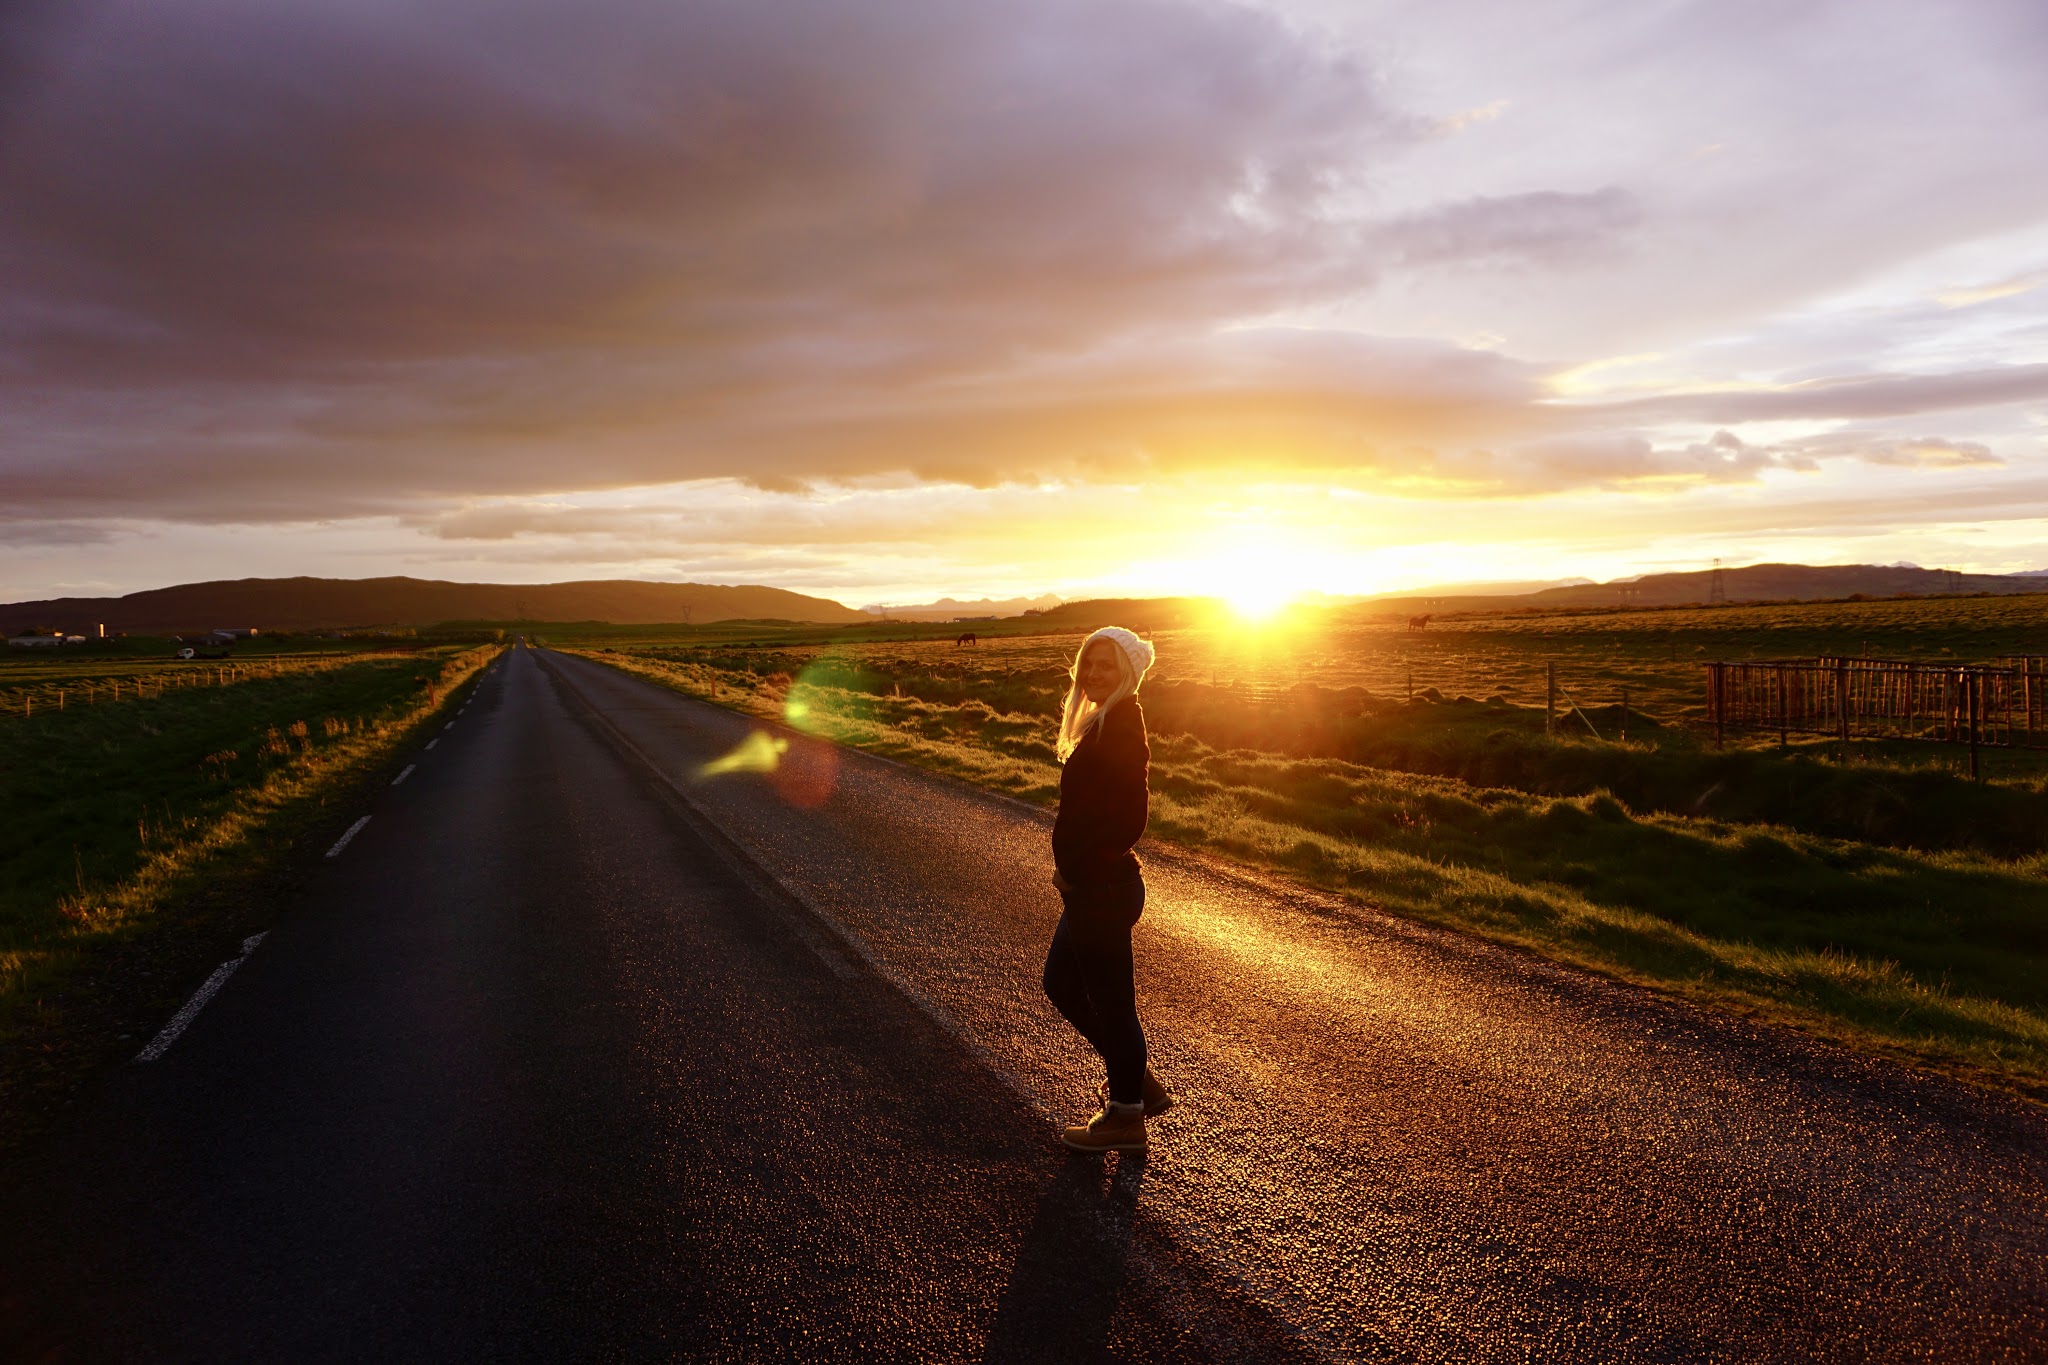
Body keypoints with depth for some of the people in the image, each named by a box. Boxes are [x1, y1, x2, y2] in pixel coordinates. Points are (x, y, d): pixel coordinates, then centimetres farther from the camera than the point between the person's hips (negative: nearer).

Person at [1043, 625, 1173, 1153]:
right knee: (1062, 983, 22)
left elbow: (1129, 817, -25)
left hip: (1103, 890, -10)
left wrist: (1079, 866, -15)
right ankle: (1139, 1084, 34)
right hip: (1089, 886, 10)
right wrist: (1070, 865, 6)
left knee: (1109, 998, 5)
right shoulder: (1103, 723, 11)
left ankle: (1125, 1117, 23)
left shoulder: (1121, 728, -20)